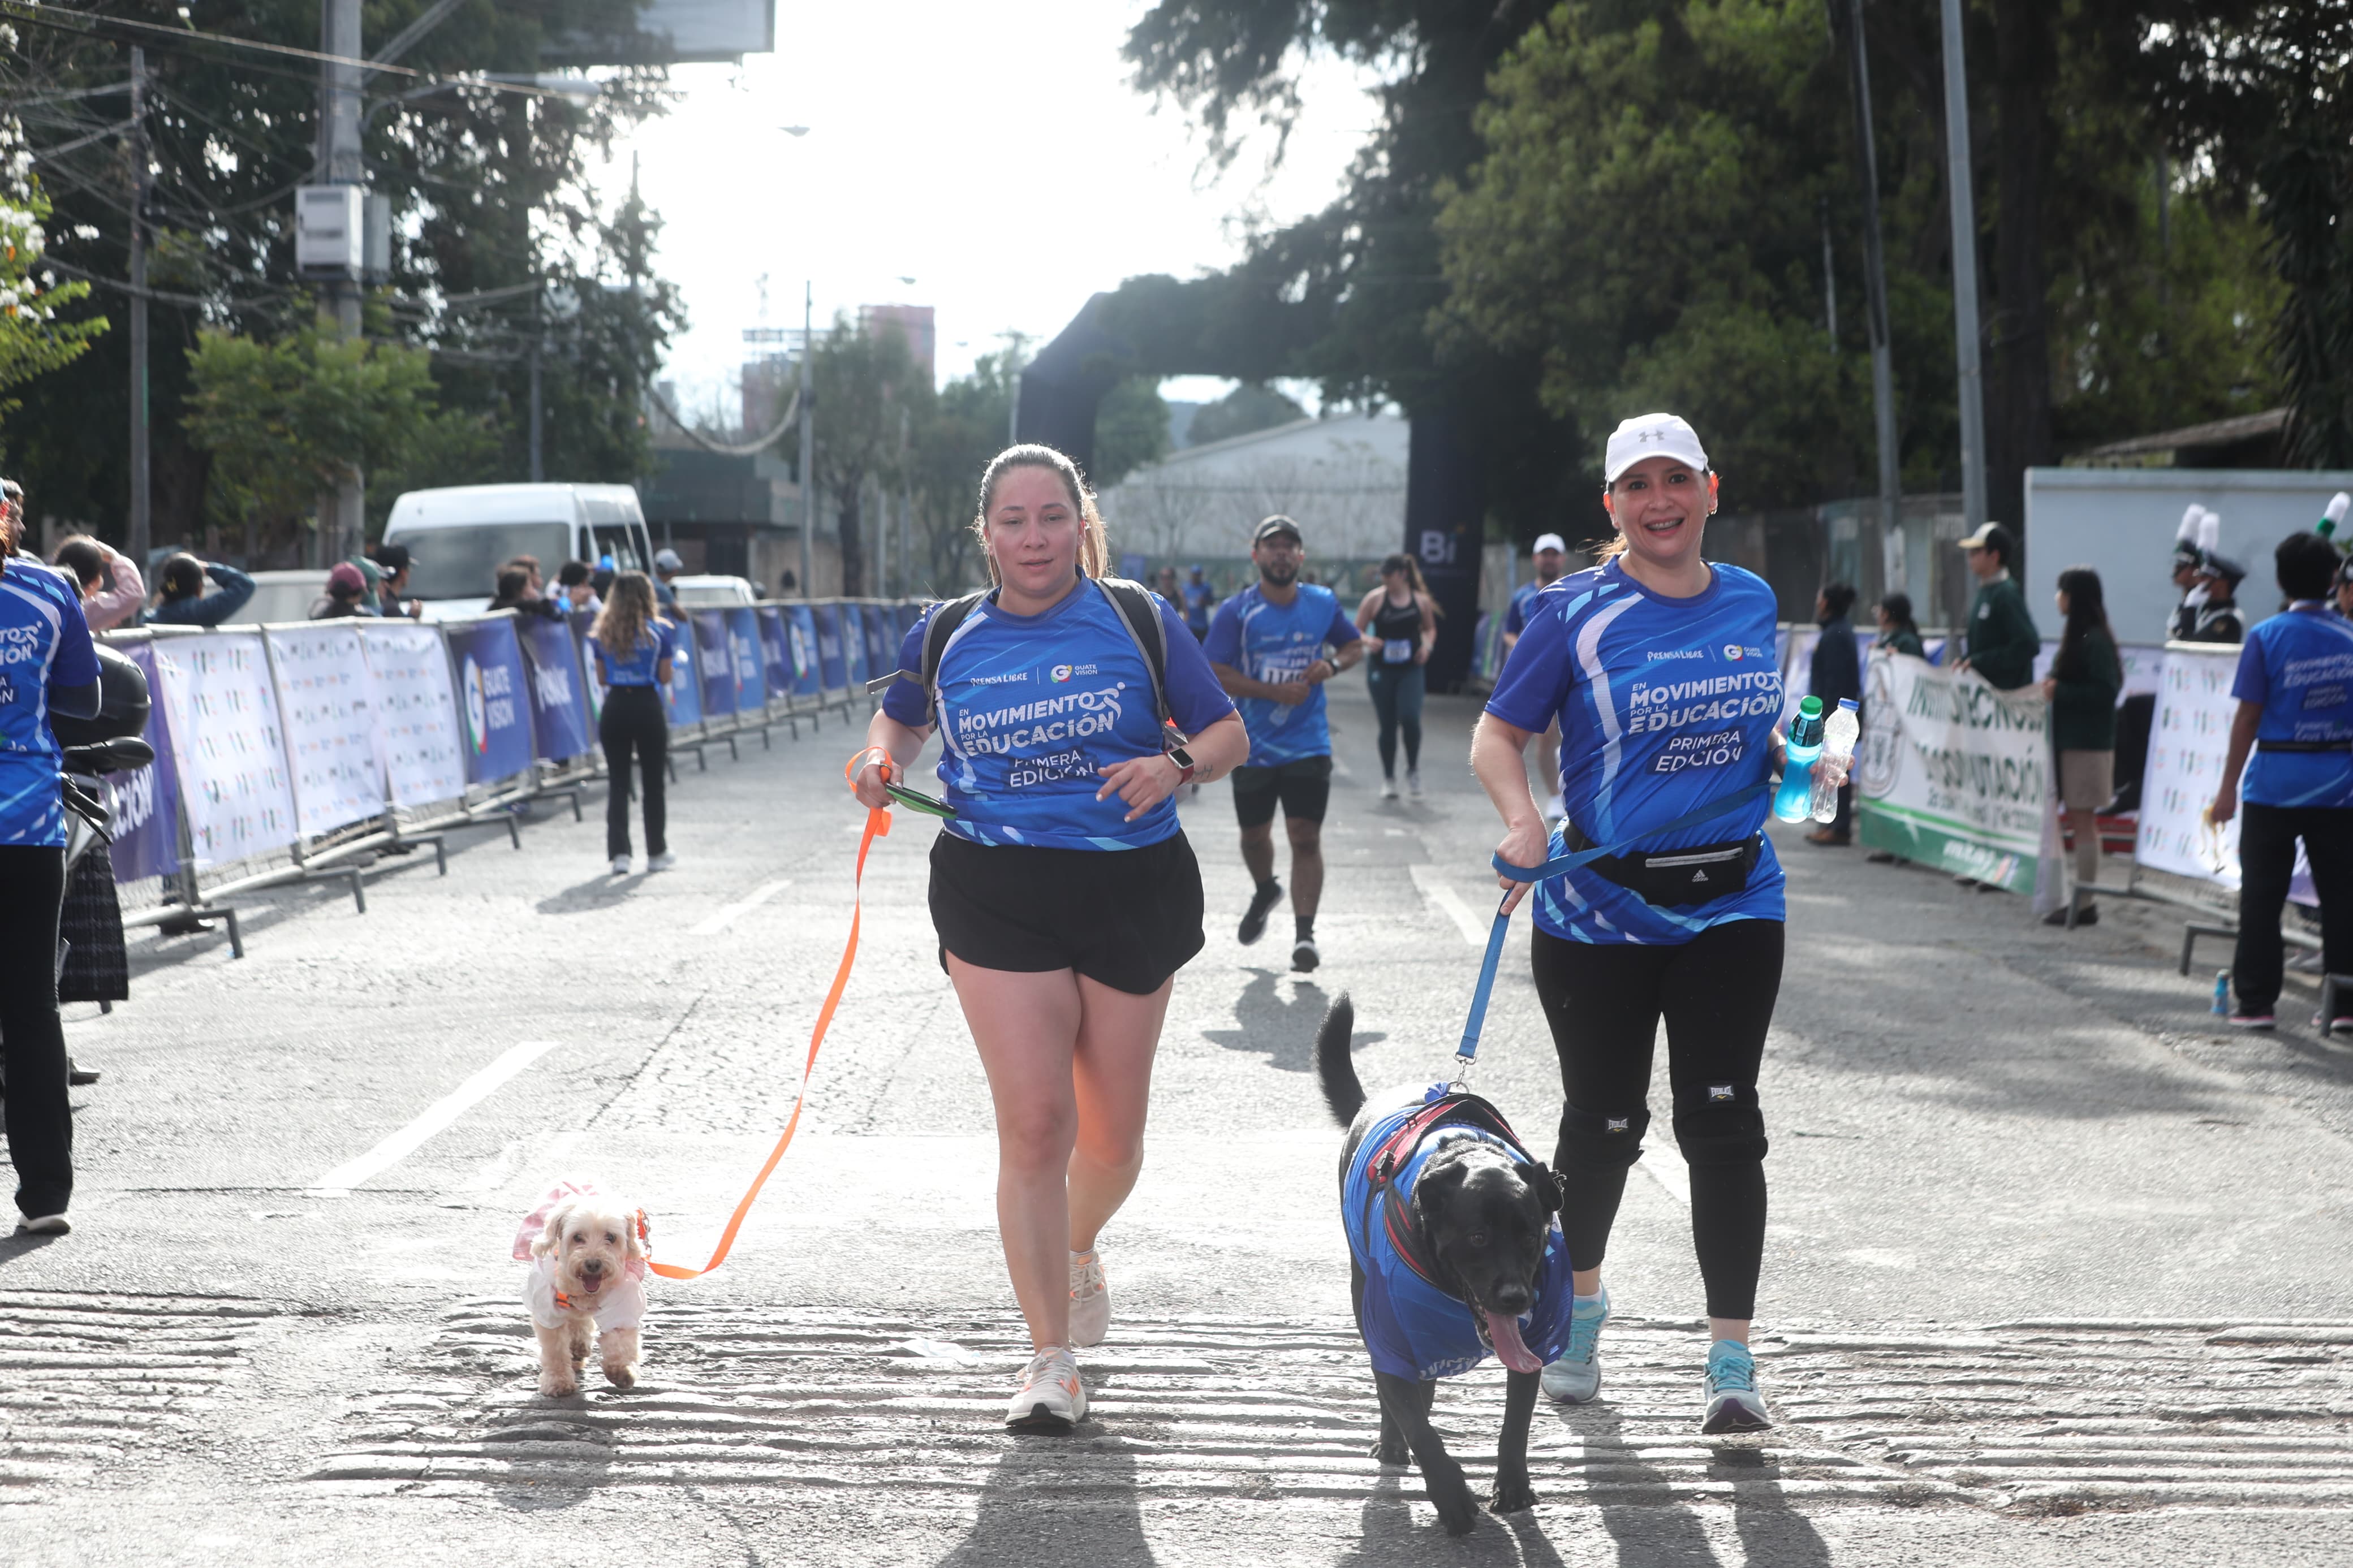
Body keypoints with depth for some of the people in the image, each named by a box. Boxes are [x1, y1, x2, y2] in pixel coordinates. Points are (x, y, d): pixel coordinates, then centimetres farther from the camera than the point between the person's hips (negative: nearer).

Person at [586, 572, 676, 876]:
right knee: (654, 782, 9)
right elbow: (665, 677, -3)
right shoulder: (659, 631, -4)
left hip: (615, 708, 2)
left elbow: (602, 677, 6)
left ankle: (619, 853, 0)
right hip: (647, 706, -2)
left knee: (618, 782, 6)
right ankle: (657, 853, 16)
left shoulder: (602, 633, 3)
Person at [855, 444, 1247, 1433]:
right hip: (998, 898, 0)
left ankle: (1078, 1250, 45)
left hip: (1132, 892, 1)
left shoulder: (1135, 620, 1)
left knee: (1112, 1136, 9)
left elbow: (1229, 734, 4)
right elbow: (902, 718, 25)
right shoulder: (947, 636, 6)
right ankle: (1052, 1362, 0)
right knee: (1034, 1125, -10)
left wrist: (1176, 765, -17)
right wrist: (880, 760, 3)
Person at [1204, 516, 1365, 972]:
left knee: (1306, 837, -9)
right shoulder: (1237, 612, -7)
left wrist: (1332, 665, -6)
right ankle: (1265, 892, 45)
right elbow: (1216, 674, -13)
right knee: (1255, 835, 14)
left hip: (1308, 744, 0)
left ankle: (1305, 934, -8)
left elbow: (1354, 646, 17)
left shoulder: (1323, 604, 2)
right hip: (1254, 746, 0)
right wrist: (1276, 692, -20)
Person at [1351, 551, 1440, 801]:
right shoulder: (1375, 599, -2)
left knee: (1410, 719, -17)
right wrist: (1368, 642, -19)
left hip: (1411, 670, 0)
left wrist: (1427, 645, -2)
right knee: (1387, 726, 4)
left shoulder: (1421, 600, 2)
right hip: (1381, 670, 0)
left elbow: (1430, 629, 18)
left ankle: (1413, 769, 5)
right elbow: (1356, 632, 2)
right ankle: (1389, 779, 18)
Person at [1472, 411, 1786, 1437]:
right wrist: (1520, 820, -23)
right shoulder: (1578, 612, -6)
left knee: (1722, 1120, -6)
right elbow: (1497, 736, -5)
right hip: (1602, 908, -2)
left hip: (1733, 902, 2)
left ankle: (1731, 1359, -2)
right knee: (1604, 1123, 8)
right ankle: (1579, 1302, 35)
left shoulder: (1750, 602, 8)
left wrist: (1794, 761, 2)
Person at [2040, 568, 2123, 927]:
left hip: (2087, 745, -9)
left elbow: (2107, 692, -20)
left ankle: (2084, 903, -2)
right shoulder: (2078, 637, 14)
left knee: (2083, 821, -5)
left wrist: (2060, 692, -18)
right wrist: (2054, 689, 6)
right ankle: (2082, 900, 15)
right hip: (2071, 740, 9)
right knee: (2078, 821, 11)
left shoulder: (2095, 641, -15)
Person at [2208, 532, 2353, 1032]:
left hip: (2274, 787, -2)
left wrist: (2228, 787, -1)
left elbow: (2248, 717, -7)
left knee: (2261, 897, 6)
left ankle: (2256, 1002, 6)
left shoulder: (2265, 638, -8)